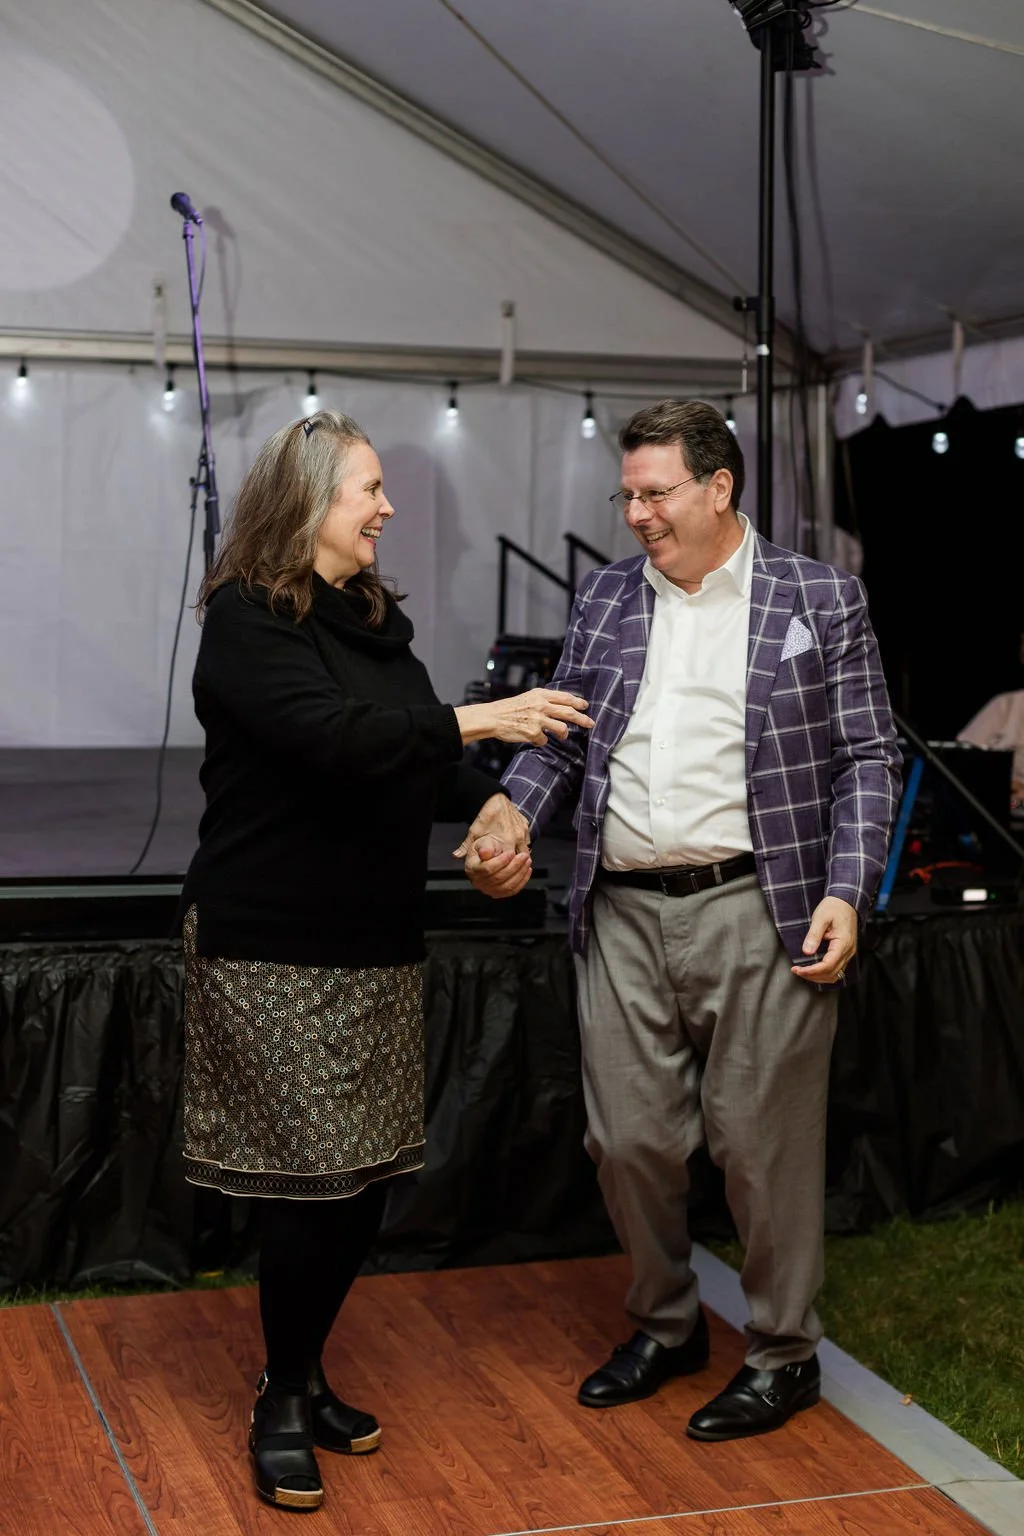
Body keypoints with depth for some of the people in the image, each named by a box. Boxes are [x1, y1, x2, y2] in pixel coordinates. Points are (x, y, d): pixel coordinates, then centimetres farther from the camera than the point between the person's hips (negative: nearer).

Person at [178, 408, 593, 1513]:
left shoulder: (371, 617, 14)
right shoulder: (247, 620, -10)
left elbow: (412, 756, 17)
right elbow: (331, 737, -24)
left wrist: (487, 800, -1)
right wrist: (477, 720, -22)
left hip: (376, 940, 7)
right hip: (275, 948, -7)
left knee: (368, 1176, 8)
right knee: (313, 1182, -5)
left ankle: (306, 1378, 26)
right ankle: (280, 1405, 14)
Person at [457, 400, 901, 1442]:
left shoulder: (820, 600, 1)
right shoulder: (606, 597, 12)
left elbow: (867, 759, 0)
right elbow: (558, 737, 15)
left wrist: (846, 894, -11)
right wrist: (512, 815, -5)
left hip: (758, 914, -4)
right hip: (624, 915, 4)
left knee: (762, 1144, 4)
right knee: (629, 1141, 10)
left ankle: (783, 1354, 23)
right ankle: (665, 1326, 32)